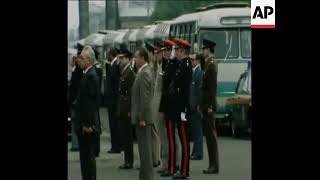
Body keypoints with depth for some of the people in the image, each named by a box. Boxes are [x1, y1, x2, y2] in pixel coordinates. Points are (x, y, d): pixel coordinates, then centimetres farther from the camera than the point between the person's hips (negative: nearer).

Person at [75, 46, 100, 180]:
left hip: (88, 125, -10)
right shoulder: (87, 74, 15)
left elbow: (90, 101, -20)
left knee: (88, 157, -5)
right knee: (85, 157, 13)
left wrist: (87, 124, -21)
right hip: (84, 124, 10)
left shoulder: (91, 76, -16)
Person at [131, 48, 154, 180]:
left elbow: (145, 98, -20)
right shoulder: (143, 71, 14)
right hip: (141, 117, 10)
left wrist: (142, 118, -20)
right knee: (144, 148, 13)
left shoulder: (144, 73, -16)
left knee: (145, 148, -6)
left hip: (143, 117, -10)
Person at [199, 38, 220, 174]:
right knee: (209, 134, 10)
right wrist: (201, 104, 18)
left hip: (209, 105, -10)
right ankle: (212, 165, 14)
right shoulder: (208, 64, 15)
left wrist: (210, 106, -20)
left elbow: (212, 87, -19)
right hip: (206, 104, 10)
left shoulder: (212, 65, -14)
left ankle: (214, 166, -5)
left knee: (211, 134, -7)